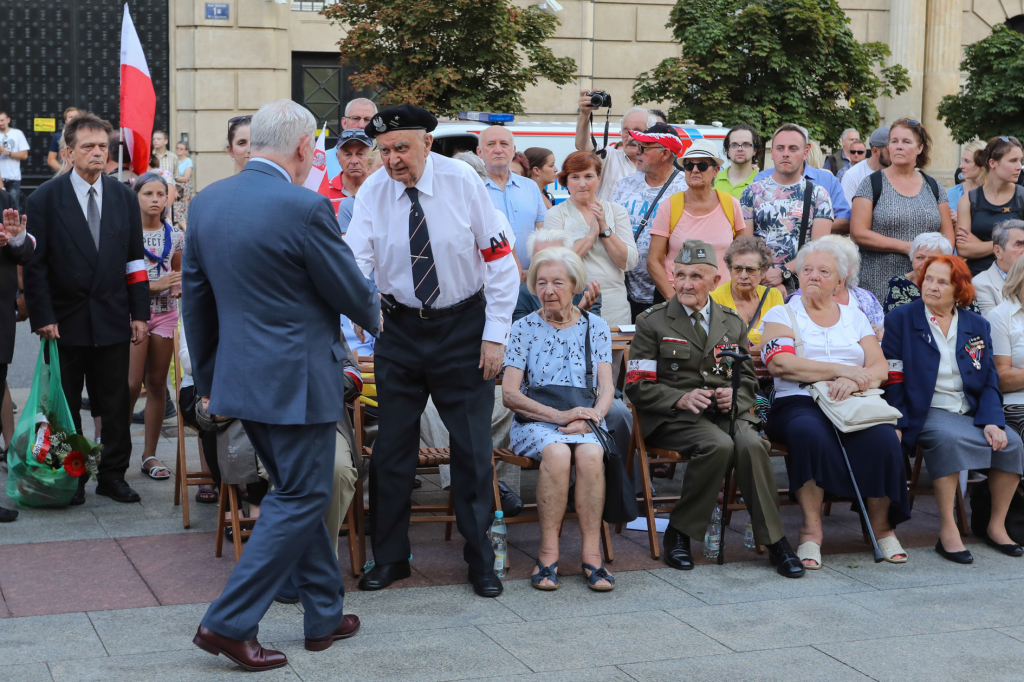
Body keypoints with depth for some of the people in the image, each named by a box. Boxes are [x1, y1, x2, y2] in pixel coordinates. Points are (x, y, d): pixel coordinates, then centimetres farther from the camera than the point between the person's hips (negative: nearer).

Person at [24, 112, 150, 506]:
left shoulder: (125, 199, 7)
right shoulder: (45, 199, -3)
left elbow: (134, 260, 8)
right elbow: (35, 264, -5)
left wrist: (140, 314, 3)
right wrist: (43, 318, -12)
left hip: (112, 321, 2)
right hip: (64, 323, -2)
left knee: (115, 406, 6)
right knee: (64, 407, 7)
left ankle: (113, 475, 17)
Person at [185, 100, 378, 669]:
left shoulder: (207, 202, 4)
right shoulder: (305, 208, -18)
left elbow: (196, 296, 12)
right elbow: (351, 291, -9)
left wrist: (207, 378, 21)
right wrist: (374, 316, 15)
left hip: (240, 375, 8)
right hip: (297, 377, -8)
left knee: (300, 493, 18)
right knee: (303, 498, 3)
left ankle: (325, 615, 27)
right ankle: (230, 623, 0)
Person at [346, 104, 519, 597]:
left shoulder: (463, 183, -12)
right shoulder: (372, 194, -7)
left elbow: (500, 258, -8)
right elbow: (355, 261, -16)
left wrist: (495, 334, -11)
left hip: (463, 326, -2)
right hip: (401, 329, 2)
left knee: (472, 447, 3)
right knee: (391, 448, 5)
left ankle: (480, 561, 17)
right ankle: (389, 558, 21)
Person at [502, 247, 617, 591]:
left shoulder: (596, 327, 11)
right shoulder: (525, 328, 5)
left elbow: (606, 387, 4)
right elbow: (509, 394, -3)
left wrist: (589, 418, -18)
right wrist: (560, 416, -15)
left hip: (586, 421, 1)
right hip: (535, 421, -1)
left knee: (590, 454, -33)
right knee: (556, 453, -34)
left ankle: (591, 554, -29)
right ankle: (548, 553, -27)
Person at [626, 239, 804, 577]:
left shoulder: (732, 323, 17)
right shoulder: (652, 322, 4)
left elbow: (748, 376, 20)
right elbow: (637, 386, -1)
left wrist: (735, 395, -5)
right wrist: (680, 398, -17)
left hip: (725, 412, 3)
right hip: (673, 418, -3)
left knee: (752, 444, -30)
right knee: (718, 445, -34)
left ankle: (774, 541, -21)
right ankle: (679, 533, -17)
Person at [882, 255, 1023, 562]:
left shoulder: (977, 326, 14)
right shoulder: (901, 319, 3)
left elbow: (989, 381, 8)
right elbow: (893, 379, -4)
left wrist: (992, 422, -10)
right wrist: (898, 426, -16)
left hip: (971, 413, 4)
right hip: (925, 411, -4)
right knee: (949, 438, -36)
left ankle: (997, 526, -4)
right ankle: (947, 531, -31)